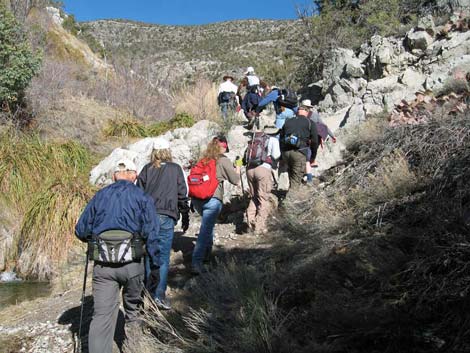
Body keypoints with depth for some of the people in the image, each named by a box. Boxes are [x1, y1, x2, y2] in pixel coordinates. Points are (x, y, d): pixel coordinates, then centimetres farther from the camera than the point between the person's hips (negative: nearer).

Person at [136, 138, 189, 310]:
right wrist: (185, 218, 13)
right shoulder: (175, 169, 4)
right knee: (164, 257, 1)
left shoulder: (147, 169, 8)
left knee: (148, 252, 14)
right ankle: (160, 294, -1)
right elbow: (182, 196, 4)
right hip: (165, 217, -2)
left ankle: (147, 287, 22)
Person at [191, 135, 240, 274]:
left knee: (208, 224, 27)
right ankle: (196, 263, -12)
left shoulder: (203, 159, 13)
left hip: (196, 198, 6)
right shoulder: (223, 160, -1)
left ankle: (207, 253, 37)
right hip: (212, 199, -6)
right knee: (206, 229, -6)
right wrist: (237, 168, 23)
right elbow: (235, 180, 4)